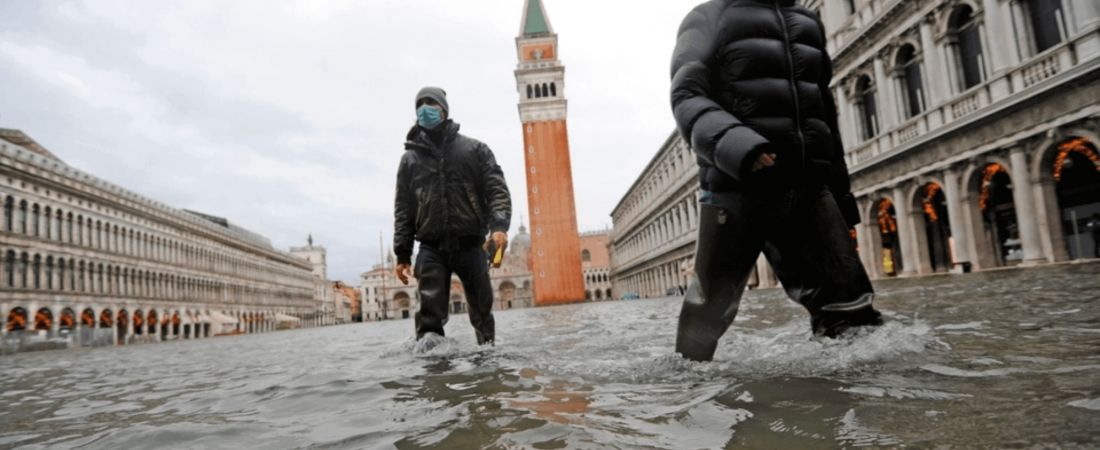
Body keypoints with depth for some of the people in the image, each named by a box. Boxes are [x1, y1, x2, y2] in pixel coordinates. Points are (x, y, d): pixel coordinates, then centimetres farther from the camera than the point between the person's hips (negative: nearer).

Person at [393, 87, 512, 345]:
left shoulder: (475, 150, 9)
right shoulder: (410, 158, 14)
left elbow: (497, 190, 0)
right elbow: (403, 209, 13)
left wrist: (499, 226, -19)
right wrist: (402, 254, 6)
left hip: (471, 246, 0)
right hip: (431, 249, 1)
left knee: (482, 312, 9)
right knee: (430, 314, -10)